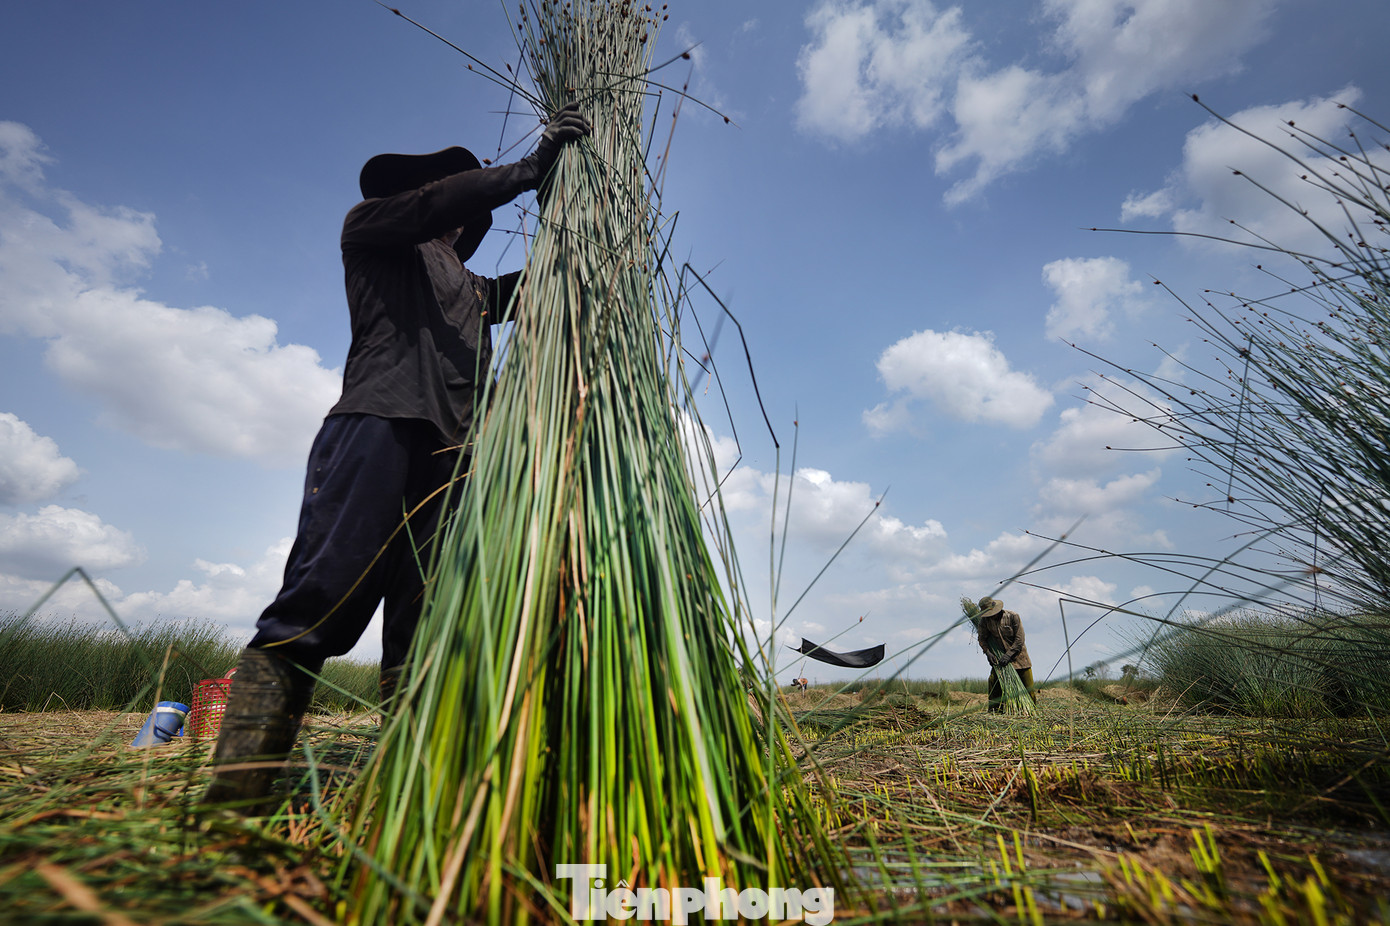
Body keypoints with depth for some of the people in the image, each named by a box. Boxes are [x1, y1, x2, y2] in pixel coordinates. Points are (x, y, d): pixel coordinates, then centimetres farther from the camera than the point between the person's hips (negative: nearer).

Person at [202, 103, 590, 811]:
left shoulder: (474, 290, 37)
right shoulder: (370, 230, 22)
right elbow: (431, 206, 4)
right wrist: (527, 168, 4)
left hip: (452, 457, 5)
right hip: (379, 426, -5)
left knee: (423, 641, -5)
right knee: (319, 605, -17)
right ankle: (226, 808, -14)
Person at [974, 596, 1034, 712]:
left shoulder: (1013, 616, -17)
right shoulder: (985, 620, -8)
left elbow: (1019, 639, -16)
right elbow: (982, 638, 2)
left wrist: (1008, 655, -22)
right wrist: (988, 652, -15)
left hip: (1017, 654, -2)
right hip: (1000, 655, 2)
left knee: (1028, 684, -1)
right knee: (994, 681, -11)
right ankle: (996, 710, -1)